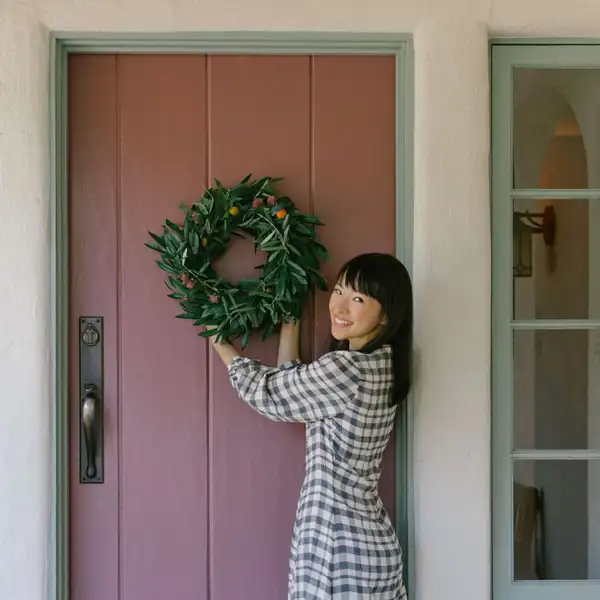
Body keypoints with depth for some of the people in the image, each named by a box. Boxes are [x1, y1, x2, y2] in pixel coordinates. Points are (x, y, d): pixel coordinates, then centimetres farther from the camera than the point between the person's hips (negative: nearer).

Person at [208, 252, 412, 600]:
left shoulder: (348, 370, -24)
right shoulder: (380, 366, 4)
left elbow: (265, 391, -10)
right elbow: (288, 385, 12)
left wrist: (218, 340, 4)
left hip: (339, 544, -9)